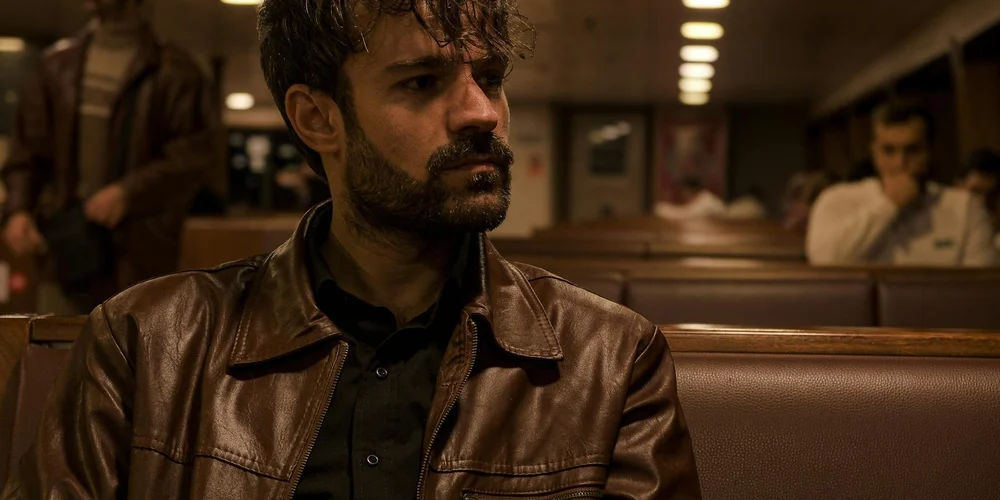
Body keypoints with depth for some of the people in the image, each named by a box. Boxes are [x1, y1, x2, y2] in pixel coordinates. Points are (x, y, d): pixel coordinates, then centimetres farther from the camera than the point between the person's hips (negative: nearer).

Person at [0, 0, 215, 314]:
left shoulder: (173, 72, 1)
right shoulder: (58, 66, 15)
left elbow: (193, 153, -6)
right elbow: (27, 149, 15)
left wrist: (129, 193, -17)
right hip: (65, 245, 3)